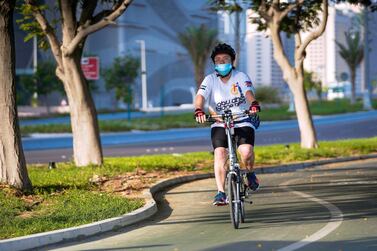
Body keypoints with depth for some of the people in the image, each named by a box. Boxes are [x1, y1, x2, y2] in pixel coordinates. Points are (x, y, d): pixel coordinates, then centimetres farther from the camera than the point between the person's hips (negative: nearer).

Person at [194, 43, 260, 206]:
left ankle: (250, 174, 10)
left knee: (246, 152, -23)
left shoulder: (241, 77, -1)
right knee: (219, 154, -21)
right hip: (220, 124, 1)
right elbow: (200, 96, -14)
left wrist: (254, 104, -41)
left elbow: (249, 92, -18)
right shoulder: (210, 80, 1)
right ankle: (220, 193, -20)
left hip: (243, 122, -1)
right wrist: (198, 110, -37)